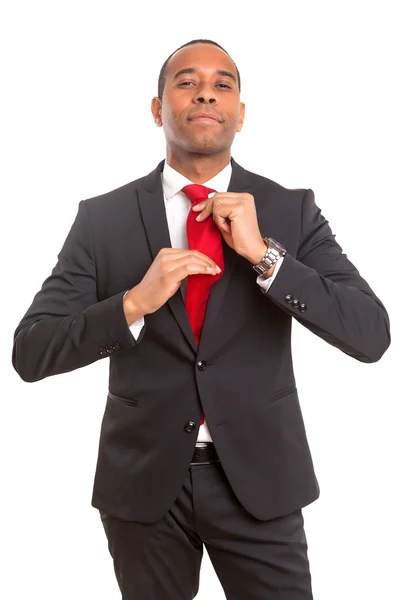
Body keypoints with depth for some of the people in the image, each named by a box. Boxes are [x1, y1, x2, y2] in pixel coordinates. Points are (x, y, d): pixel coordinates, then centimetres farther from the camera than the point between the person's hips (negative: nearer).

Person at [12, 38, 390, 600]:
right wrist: (135, 303, -23)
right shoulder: (102, 218, -4)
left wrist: (263, 254, -22)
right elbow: (30, 353, -8)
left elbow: (372, 335, -12)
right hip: (143, 481, 1)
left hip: (259, 478, 0)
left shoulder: (292, 210, -4)